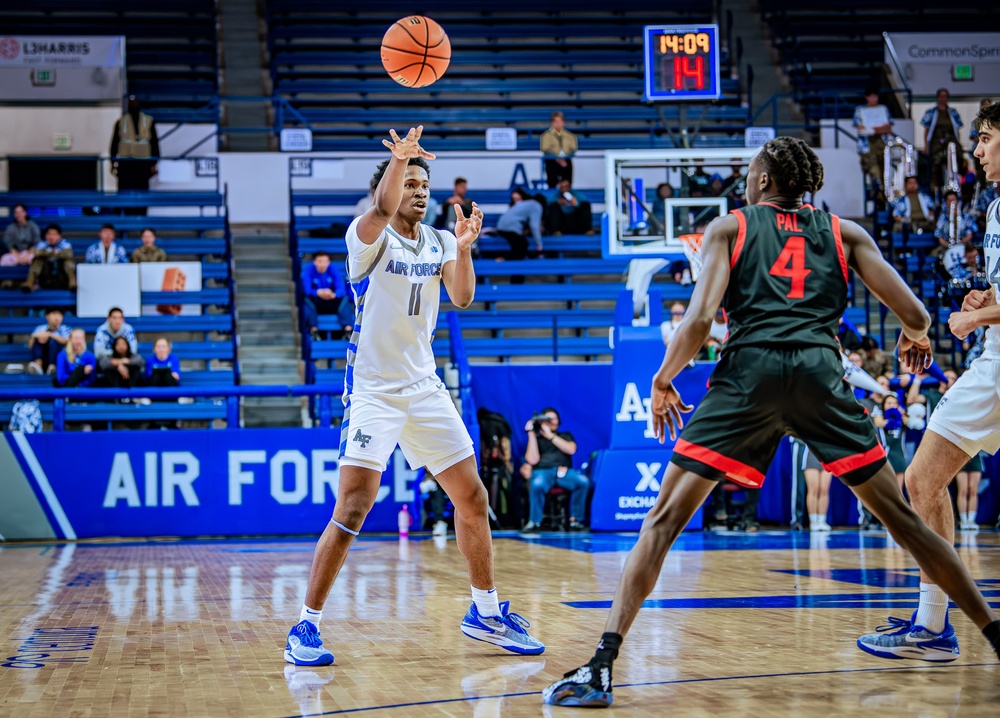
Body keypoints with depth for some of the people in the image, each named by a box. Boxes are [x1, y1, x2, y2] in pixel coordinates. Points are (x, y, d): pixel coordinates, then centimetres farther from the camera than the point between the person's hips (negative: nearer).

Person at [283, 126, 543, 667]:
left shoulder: (439, 242, 10)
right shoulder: (368, 236, -8)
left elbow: (462, 298, -3)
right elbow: (383, 210, -30)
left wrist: (463, 250, -20)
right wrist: (399, 159, -47)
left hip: (425, 388, 6)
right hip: (373, 390, -6)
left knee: (472, 498, 7)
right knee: (353, 508, -16)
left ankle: (486, 613, 23)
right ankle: (305, 627, -7)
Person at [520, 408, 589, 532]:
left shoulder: (565, 436, 25)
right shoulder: (536, 439, 19)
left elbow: (571, 450, 1)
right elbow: (533, 460, 0)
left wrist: (550, 436, -1)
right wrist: (531, 434, 0)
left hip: (564, 472, 2)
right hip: (542, 471, -2)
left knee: (583, 481, -31)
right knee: (537, 484, -39)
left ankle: (575, 520, -22)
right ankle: (534, 522, -28)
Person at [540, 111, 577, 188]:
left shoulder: (569, 135, 14)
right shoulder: (547, 135, 7)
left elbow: (573, 149, 5)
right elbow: (545, 150, -4)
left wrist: (564, 158, -14)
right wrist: (557, 159, -17)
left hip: (566, 162, 2)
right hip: (552, 162, -2)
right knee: (552, 185, -9)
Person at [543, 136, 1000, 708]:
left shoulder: (729, 227, 17)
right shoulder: (844, 231, 22)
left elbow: (700, 320, 1)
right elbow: (913, 312, 13)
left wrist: (662, 382, 16)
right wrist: (916, 337, 37)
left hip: (750, 369, -2)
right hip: (821, 369, 2)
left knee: (664, 521, 1)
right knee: (902, 519, 15)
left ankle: (602, 667, -10)